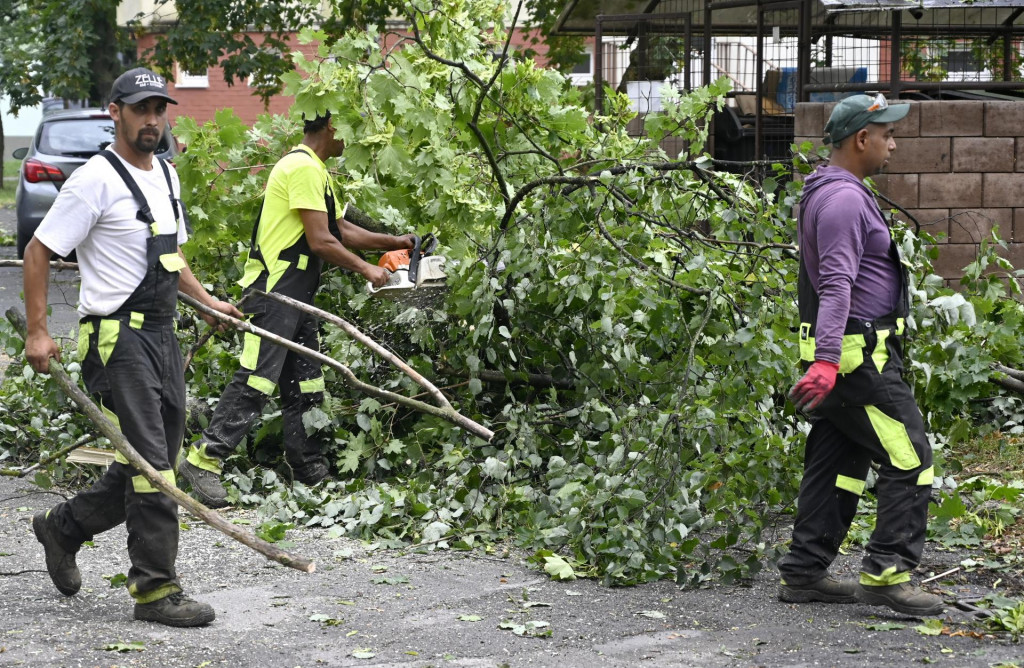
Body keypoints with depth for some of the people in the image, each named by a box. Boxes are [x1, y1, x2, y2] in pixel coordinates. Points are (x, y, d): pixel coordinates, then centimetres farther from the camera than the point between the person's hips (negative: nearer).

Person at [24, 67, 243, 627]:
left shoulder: (166, 175, 16)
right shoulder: (97, 179, -11)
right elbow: (39, 249, -10)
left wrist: (206, 300, 26)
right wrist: (37, 331, -14)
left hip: (162, 334, 9)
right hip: (118, 337, -9)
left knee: (156, 464, 12)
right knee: (151, 465, -10)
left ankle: (63, 526, 30)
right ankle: (155, 590, -2)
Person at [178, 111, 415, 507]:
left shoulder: (314, 170, 20)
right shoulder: (305, 168, -14)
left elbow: (341, 230, 26)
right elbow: (320, 242, -17)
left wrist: (394, 243, 22)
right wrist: (366, 270, -7)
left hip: (296, 296, 11)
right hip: (273, 294, -11)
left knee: (305, 387, 10)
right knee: (255, 381, -14)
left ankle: (310, 471, 14)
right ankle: (204, 460, -13)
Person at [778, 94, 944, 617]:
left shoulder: (832, 193, 17)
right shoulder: (843, 198, -17)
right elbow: (836, 284, -28)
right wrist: (826, 359, -35)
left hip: (841, 357, 10)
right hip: (859, 356, -10)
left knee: (837, 463, 11)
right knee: (910, 460, -7)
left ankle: (803, 574, 14)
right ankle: (887, 574, -8)